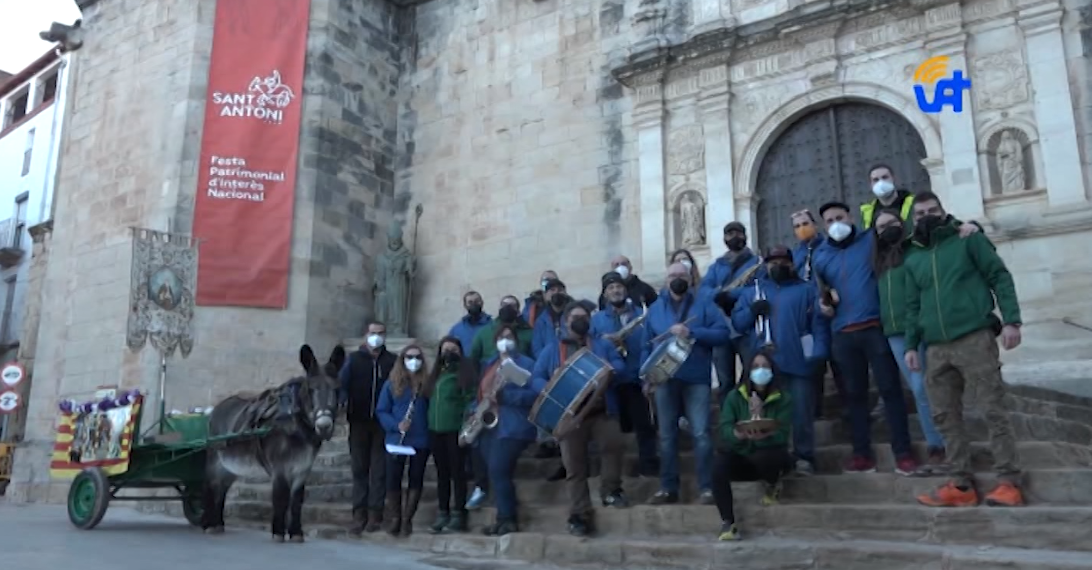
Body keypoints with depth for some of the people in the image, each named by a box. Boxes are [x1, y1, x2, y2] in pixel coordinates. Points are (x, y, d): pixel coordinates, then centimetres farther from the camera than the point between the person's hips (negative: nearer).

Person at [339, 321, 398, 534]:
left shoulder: (392, 361, 5)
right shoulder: (354, 359, 8)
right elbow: (342, 381, -3)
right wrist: (342, 400, -23)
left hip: (382, 423, -1)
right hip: (359, 421, 1)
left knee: (379, 469, 1)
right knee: (359, 468, 6)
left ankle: (375, 513, 7)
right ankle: (359, 514, 12)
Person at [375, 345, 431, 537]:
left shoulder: (427, 383, 4)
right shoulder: (392, 383, 2)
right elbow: (381, 410, 1)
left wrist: (429, 429, -9)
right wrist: (396, 425, -15)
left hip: (421, 440, 1)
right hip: (396, 439, 0)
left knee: (416, 480, 5)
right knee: (393, 480, 2)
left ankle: (407, 520, 15)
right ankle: (394, 519, 18)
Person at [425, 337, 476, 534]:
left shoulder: (464, 372, -2)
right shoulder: (436, 373, 17)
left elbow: (471, 397, -9)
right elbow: (430, 398, 19)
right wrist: (430, 422, 10)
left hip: (456, 429, -6)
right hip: (436, 430, 6)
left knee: (457, 472, -2)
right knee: (442, 473, 10)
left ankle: (459, 516, 2)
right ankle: (442, 515, 15)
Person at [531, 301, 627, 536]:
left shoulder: (603, 344, 17)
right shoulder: (551, 350, 13)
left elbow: (620, 364, 7)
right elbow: (536, 378, 5)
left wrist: (611, 370, -17)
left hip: (601, 411, 1)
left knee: (614, 444, -24)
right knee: (574, 466, -1)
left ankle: (610, 490, -2)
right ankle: (580, 516, 4)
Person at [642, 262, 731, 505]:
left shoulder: (703, 303, 5)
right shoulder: (655, 308, 14)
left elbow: (722, 333, -6)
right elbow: (646, 345, 13)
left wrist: (691, 333, -16)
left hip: (696, 379, -3)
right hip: (665, 379, 3)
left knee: (701, 434, -7)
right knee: (667, 436, 7)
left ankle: (707, 488, 1)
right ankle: (668, 488, 15)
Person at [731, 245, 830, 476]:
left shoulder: (807, 290, 12)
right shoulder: (752, 291, 20)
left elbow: (819, 324, 0)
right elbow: (737, 322, 11)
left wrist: (819, 354, -12)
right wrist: (752, 311, -8)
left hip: (799, 363, -2)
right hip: (764, 364, 2)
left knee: (801, 413, -3)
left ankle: (804, 458, 6)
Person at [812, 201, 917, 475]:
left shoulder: (872, 240, 5)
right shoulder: (820, 255, 16)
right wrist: (823, 303, 7)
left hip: (876, 327, -4)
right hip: (842, 334, 4)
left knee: (889, 388, -3)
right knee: (855, 394, 8)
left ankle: (903, 452, 4)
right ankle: (862, 453, 15)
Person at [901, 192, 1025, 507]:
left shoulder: (968, 239, 6)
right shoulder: (912, 258, 17)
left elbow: (1000, 277, 0)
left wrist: (1011, 320, -10)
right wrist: (911, 344, 9)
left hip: (974, 338, -5)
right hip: (936, 348, 5)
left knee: (994, 410, -4)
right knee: (945, 417, 4)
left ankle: (1008, 482, 1)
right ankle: (961, 485, 9)